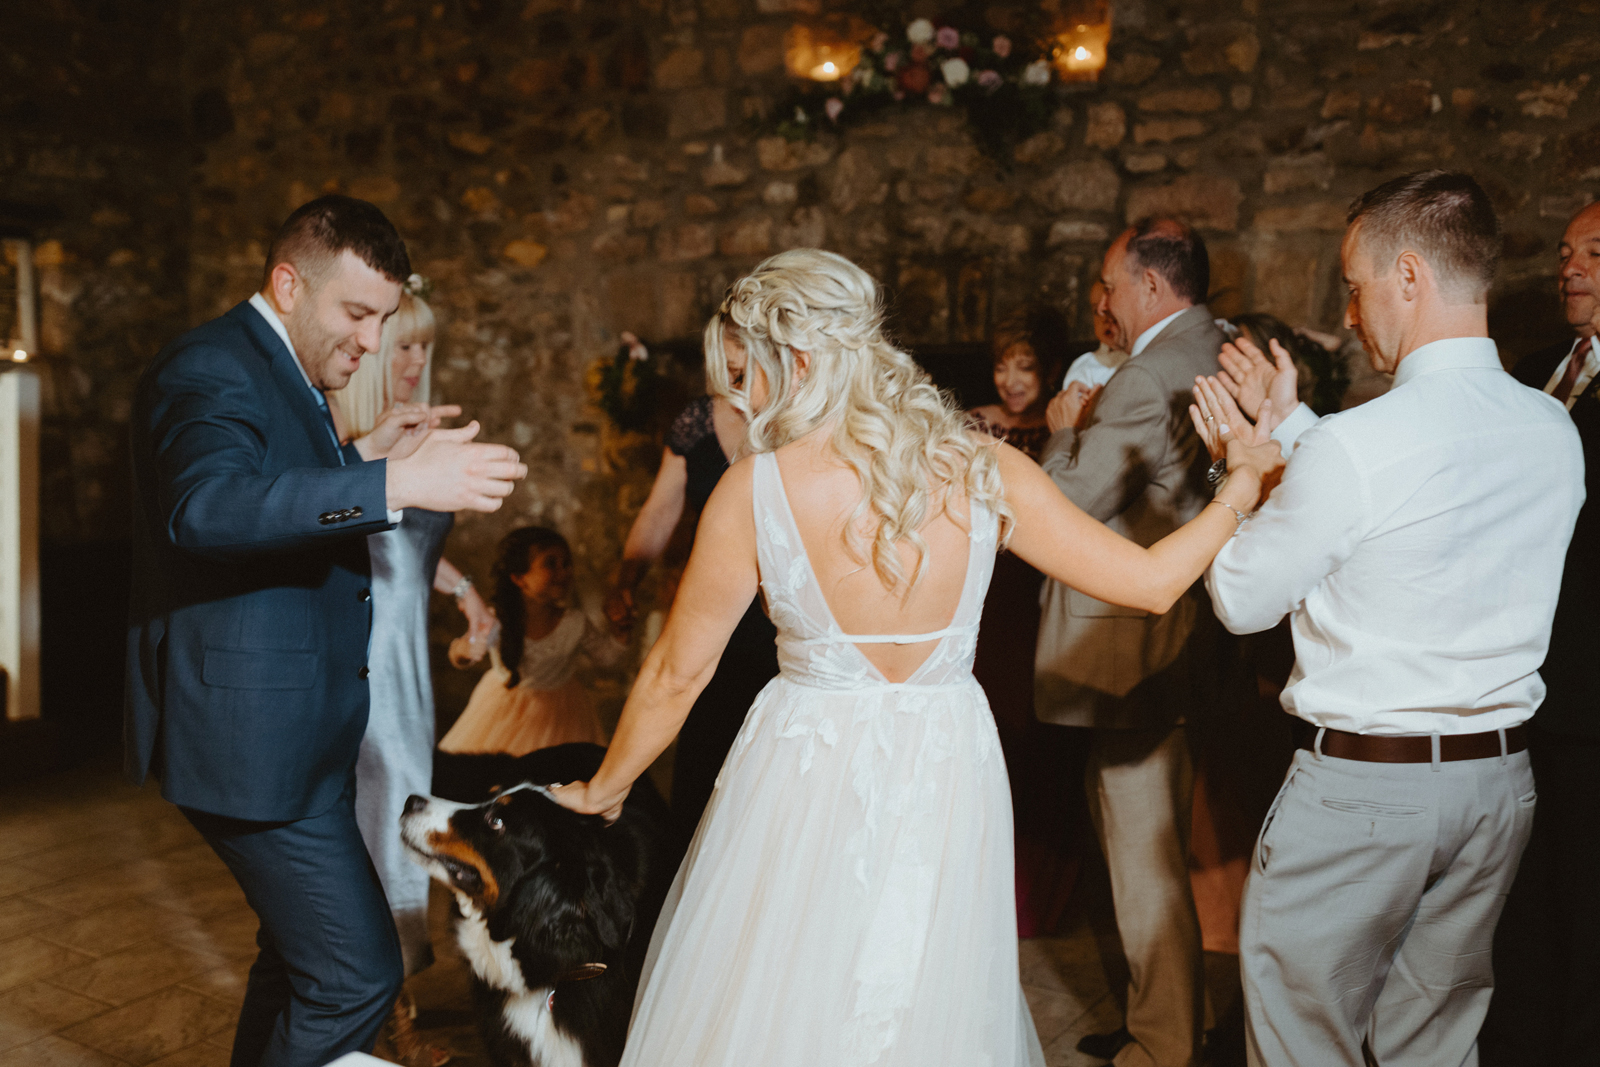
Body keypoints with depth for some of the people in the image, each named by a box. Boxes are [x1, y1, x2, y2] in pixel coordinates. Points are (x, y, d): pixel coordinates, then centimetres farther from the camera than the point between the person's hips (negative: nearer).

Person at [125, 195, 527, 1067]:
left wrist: (361, 457, 12)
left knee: (300, 960, 22)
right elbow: (206, 506, -37)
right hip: (251, 734, -11)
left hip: (298, 731, 11)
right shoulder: (211, 368, -16)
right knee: (357, 974, -9)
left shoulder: (282, 371, 16)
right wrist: (394, 485, -44)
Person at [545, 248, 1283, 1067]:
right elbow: (1150, 582, -5)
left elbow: (676, 675, -4)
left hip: (805, 780, -2)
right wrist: (1242, 488, 12)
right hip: (946, 783, 3)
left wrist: (602, 792, 12)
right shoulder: (985, 470, -8)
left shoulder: (755, 488, -14)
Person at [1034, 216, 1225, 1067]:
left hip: (1129, 649, -10)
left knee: (1144, 859, 3)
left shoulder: (1147, 380, -21)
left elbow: (1065, 507, -20)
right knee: (1164, 849, 22)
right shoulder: (1223, 358, 9)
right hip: (1188, 636, 10)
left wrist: (1065, 431, -2)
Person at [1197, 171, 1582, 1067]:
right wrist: (1291, 426, 16)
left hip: (1362, 781, -6)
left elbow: (1244, 602, -9)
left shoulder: (1354, 446, -22)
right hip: (1501, 776, 7)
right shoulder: (1555, 433, 0)